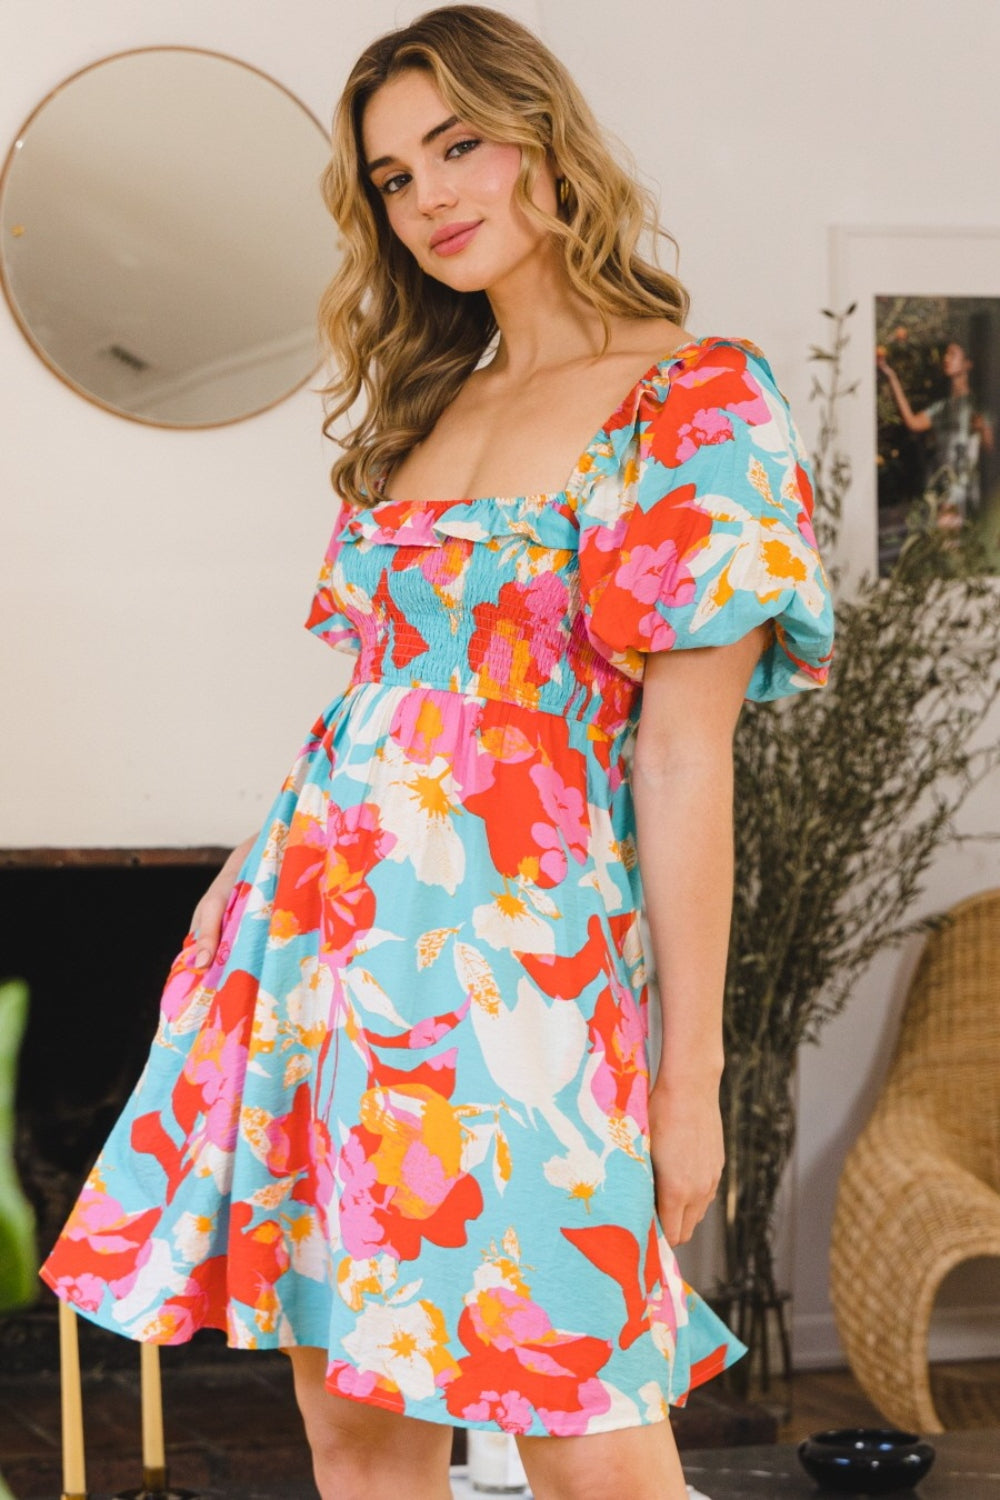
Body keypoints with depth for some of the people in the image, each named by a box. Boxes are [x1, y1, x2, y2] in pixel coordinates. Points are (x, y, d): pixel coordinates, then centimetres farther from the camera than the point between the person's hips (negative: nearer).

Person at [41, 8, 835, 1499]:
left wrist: (690, 1074, -11)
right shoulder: (427, 406, 18)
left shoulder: (694, 400, -5)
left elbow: (686, 757, -10)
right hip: (322, 932, 7)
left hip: (517, 942, -7)